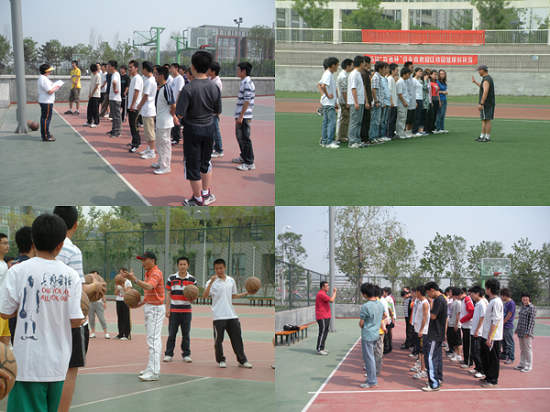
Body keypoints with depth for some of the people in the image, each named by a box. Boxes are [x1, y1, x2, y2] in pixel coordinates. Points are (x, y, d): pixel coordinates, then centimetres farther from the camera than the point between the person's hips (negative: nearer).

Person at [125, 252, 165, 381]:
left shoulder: (156, 273, -15)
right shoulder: (148, 273, 16)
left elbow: (149, 286, -35)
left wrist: (135, 280, -47)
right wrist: (140, 304, 12)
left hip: (155, 308, -10)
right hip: (149, 307, 10)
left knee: (153, 339, -14)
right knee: (152, 339, 15)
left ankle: (153, 372, -16)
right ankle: (151, 368, 23)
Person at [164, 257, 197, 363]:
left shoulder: (192, 280, 4)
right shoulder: (171, 279, 3)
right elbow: (168, 295, 5)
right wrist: (167, 309, -1)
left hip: (186, 310, 1)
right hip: (174, 310, -1)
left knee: (186, 334, 5)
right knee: (172, 334, 1)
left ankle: (186, 355, 13)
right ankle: (168, 354, 8)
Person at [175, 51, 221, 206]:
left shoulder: (188, 88, -22)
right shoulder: (214, 87, -8)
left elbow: (179, 114, -20)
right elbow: (217, 111, 3)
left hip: (193, 129, -5)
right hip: (209, 127, 5)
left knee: (193, 165, 10)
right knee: (206, 161, 22)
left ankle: (198, 199, 20)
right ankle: (206, 194, 33)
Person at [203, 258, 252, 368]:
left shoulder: (231, 280, 11)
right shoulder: (212, 282, -5)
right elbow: (205, 296, -19)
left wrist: (245, 294, 10)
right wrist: (211, 282, -29)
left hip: (231, 315, 4)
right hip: (218, 316, -4)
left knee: (237, 338, 4)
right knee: (218, 340, 2)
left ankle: (242, 360, 10)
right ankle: (221, 360, 16)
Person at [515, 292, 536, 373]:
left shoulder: (531, 308, -12)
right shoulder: (522, 307, 14)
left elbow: (531, 321, -16)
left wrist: (528, 332, -19)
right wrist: (517, 329, 19)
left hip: (527, 332, -8)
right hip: (521, 332, 8)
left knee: (528, 349, -2)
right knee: (522, 349, 14)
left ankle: (528, 366, 4)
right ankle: (522, 364, 22)